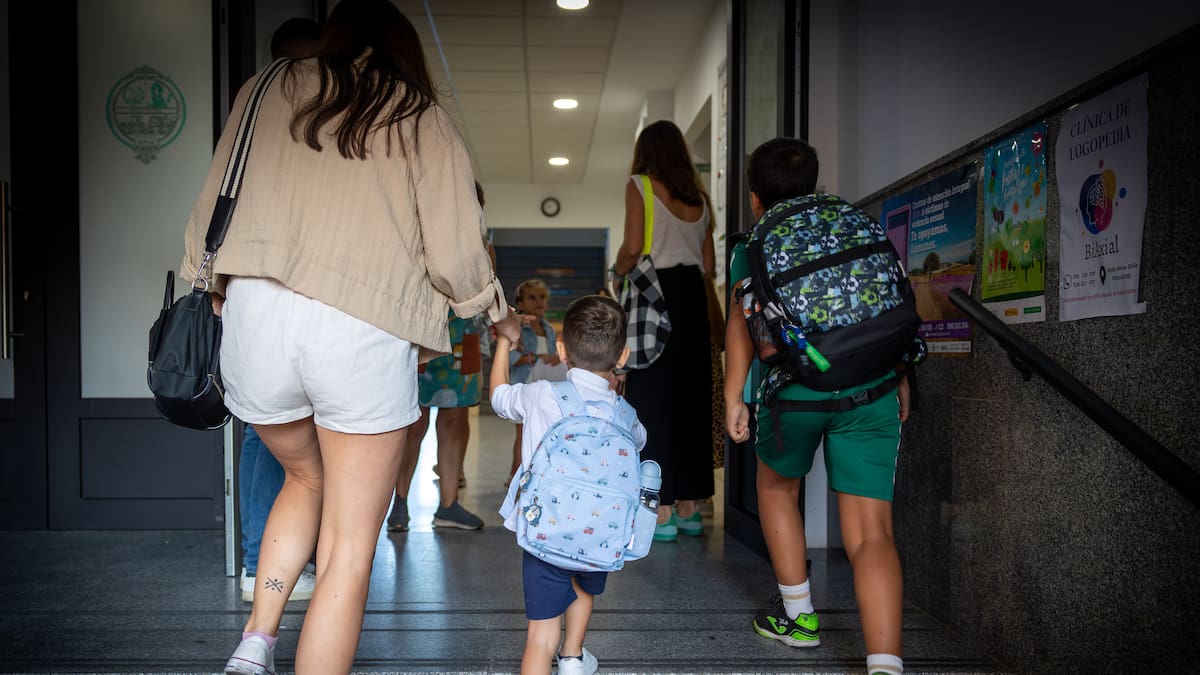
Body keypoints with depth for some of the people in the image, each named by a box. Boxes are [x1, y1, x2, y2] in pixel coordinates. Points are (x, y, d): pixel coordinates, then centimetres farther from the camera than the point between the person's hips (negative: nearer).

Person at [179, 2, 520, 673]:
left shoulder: (266, 91, 15)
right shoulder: (424, 119, 8)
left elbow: (211, 208, 15)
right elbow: (456, 256, 2)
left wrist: (210, 291, 31)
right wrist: (501, 316, 20)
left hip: (256, 317, 4)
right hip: (365, 334, -3)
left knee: (305, 479, 29)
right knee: (351, 545, 8)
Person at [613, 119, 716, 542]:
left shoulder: (640, 185, 1)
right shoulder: (698, 196, 17)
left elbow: (633, 247, -10)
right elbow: (709, 264, 13)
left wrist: (619, 274, 7)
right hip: (693, 297, 6)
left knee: (652, 400, -3)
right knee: (692, 399, 8)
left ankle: (662, 511, -3)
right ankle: (690, 506, 14)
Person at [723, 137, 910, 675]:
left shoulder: (751, 247, 14)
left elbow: (742, 320, 2)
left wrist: (733, 396, 1)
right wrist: (900, 378, 24)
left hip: (795, 387, -2)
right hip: (871, 388, 2)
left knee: (777, 486, 27)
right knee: (871, 531, 1)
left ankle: (798, 616, 32)